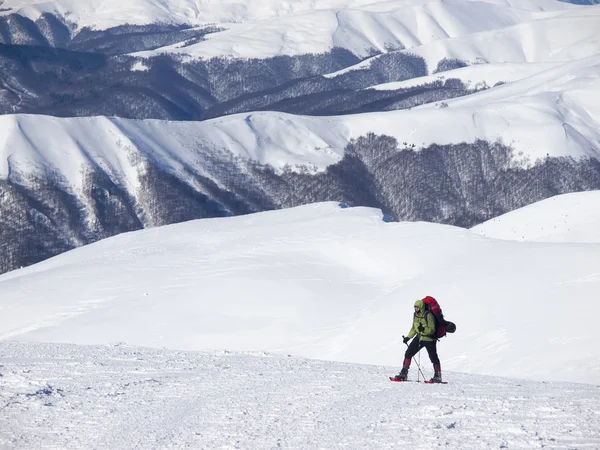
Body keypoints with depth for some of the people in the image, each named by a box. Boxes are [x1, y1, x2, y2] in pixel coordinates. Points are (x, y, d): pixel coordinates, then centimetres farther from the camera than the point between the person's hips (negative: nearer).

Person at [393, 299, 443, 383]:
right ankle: (404, 374, 5)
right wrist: (408, 337, 13)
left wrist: (423, 329, -36)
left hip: (429, 339, -7)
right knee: (408, 353, 1)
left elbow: (432, 330, -20)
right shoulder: (415, 315, 4)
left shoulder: (428, 316, -19)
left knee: (433, 357, -6)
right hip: (419, 337, 7)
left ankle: (438, 377, 6)